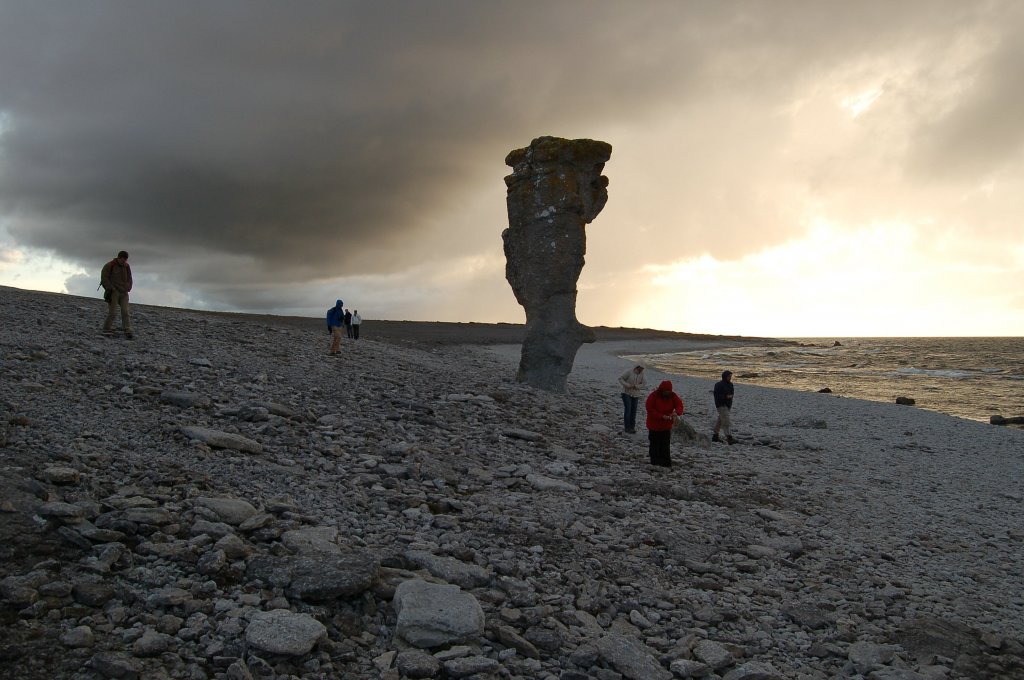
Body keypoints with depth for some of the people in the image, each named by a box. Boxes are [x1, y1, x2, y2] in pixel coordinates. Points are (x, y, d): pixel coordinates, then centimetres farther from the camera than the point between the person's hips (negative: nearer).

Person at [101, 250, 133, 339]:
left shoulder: (127, 267, 13)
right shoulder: (109, 266, -3)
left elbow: (129, 279, 22)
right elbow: (104, 278, -4)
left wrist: (127, 289, 8)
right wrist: (110, 289, -10)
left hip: (123, 293, 5)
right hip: (113, 292, -5)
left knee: (126, 312, -6)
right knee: (112, 312, -10)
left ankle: (128, 332, -9)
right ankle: (106, 330, 3)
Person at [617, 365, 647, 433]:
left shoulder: (641, 374, -1)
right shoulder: (630, 372, -15)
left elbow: (644, 384, -1)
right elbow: (620, 378, -10)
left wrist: (636, 386, -19)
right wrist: (627, 385, -21)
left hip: (635, 395, 5)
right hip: (627, 394, -5)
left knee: (633, 411, 7)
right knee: (628, 410, -11)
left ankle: (632, 427, 16)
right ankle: (627, 428, -7)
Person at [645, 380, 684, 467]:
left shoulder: (673, 396, -4)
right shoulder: (653, 396, -17)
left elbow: (679, 405, -7)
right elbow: (650, 409, -19)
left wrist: (676, 412, -31)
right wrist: (662, 416, -27)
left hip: (667, 425, 3)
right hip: (654, 425, -3)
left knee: (665, 444, 10)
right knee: (655, 444, 6)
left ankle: (666, 462, 17)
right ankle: (655, 462, 16)